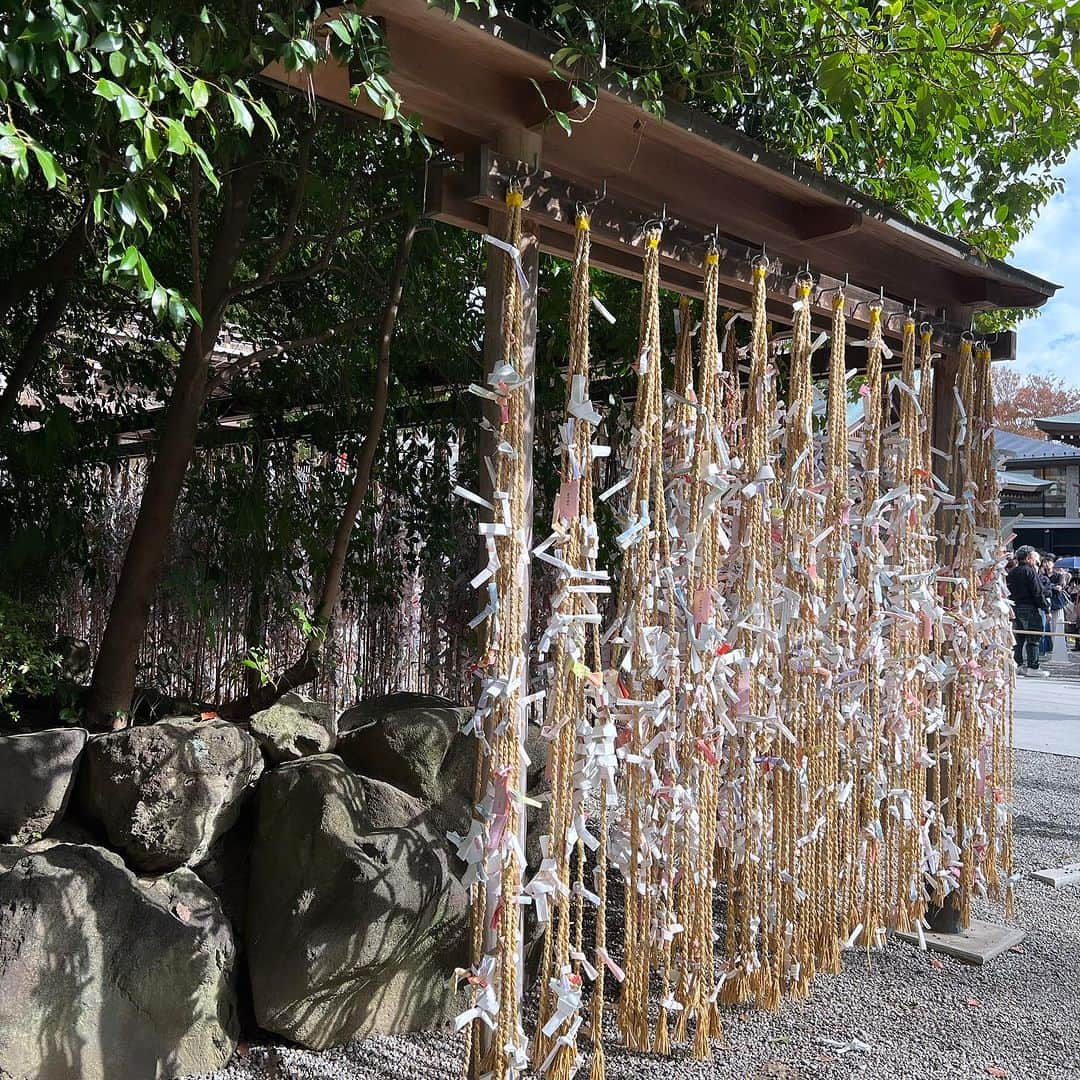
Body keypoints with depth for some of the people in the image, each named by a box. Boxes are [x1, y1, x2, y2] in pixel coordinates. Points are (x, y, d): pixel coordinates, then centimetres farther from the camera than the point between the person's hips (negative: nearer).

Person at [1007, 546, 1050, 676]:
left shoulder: (1011, 573, 12)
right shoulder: (1030, 571, -11)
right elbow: (1038, 592, -14)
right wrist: (1046, 608, -9)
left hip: (1015, 609, 8)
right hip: (1030, 609, -8)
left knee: (1018, 638, 12)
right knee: (1033, 639, -4)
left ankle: (1019, 664, 15)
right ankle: (1032, 667, -4)